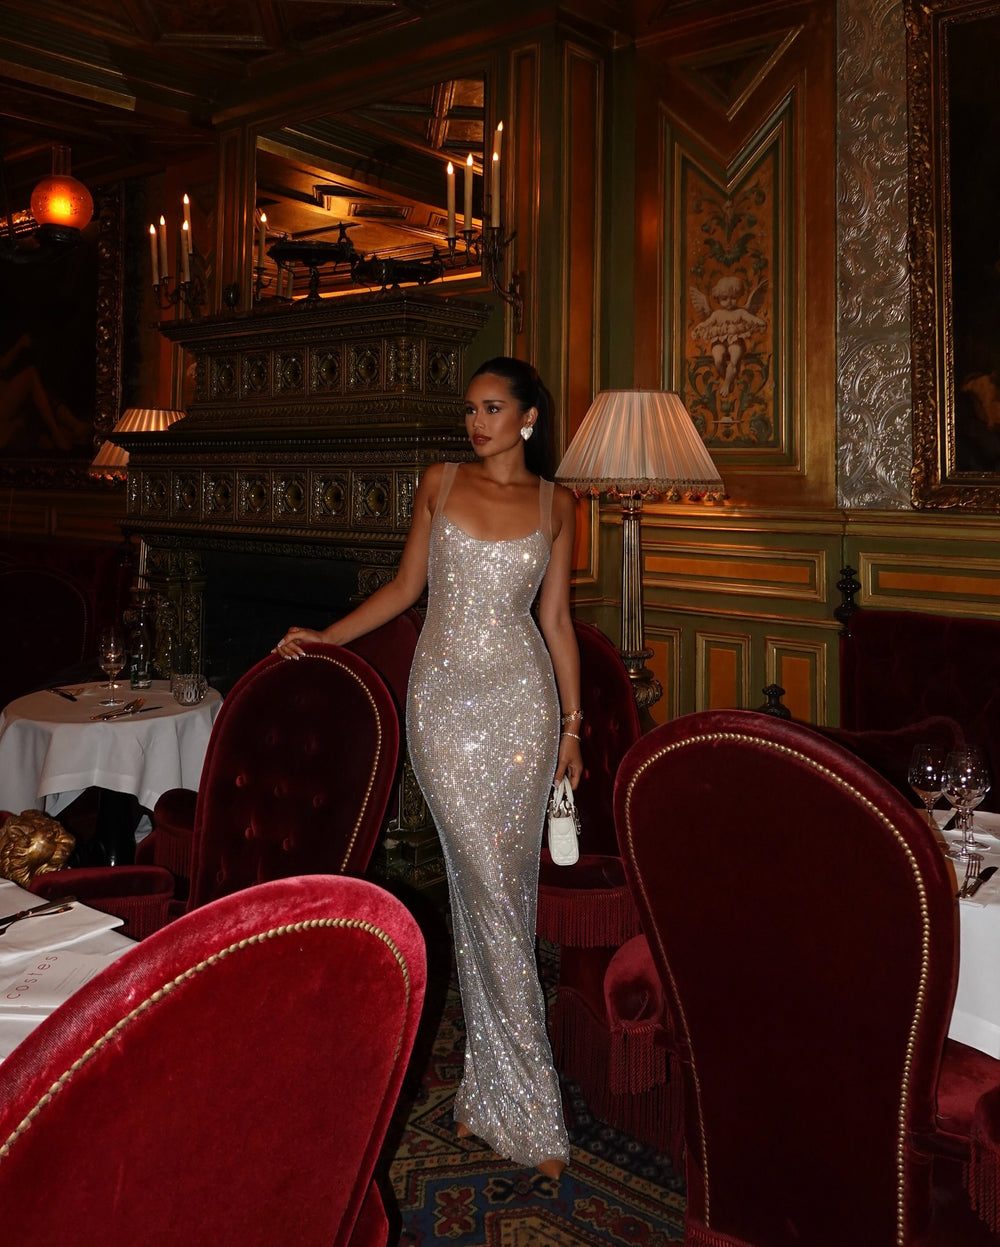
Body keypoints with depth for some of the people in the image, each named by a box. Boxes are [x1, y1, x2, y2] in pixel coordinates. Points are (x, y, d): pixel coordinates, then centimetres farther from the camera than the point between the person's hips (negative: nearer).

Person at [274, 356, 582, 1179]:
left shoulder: (555, 506, 7)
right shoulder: (440, 484, 8)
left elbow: (557, 620, 9)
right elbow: (406, 586, 15)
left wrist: (573, 724, 7)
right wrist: (326, 636, 10)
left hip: (521, 698, 0)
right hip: (444, 699, 0)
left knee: (505, 889, 1)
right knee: (487, 890, -3)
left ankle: (492, 1088, 17)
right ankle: (529, 1104, 8)